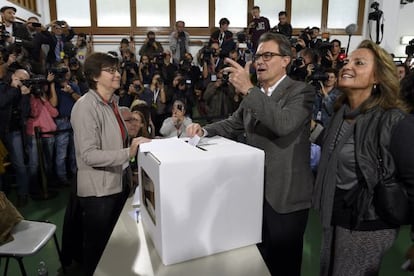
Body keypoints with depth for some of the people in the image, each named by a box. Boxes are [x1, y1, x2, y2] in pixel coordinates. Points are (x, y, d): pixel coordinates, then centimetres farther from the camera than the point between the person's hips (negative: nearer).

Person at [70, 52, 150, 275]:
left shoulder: (111, 103, 8)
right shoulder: (86, 106, -19)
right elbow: (88, 155, -26)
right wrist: (128, 153, -33)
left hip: (116, 184, 8)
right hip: (97, 189, -8)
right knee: (97, 248, 11)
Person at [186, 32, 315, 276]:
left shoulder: (302, 91, -12)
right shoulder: (254, 96, 9)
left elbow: (284, 124, -31)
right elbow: (232, 125, 14)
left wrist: (249, 89, -33)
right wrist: (204, 130, -5)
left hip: (286, 195, -6)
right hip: (255, 190, 6)